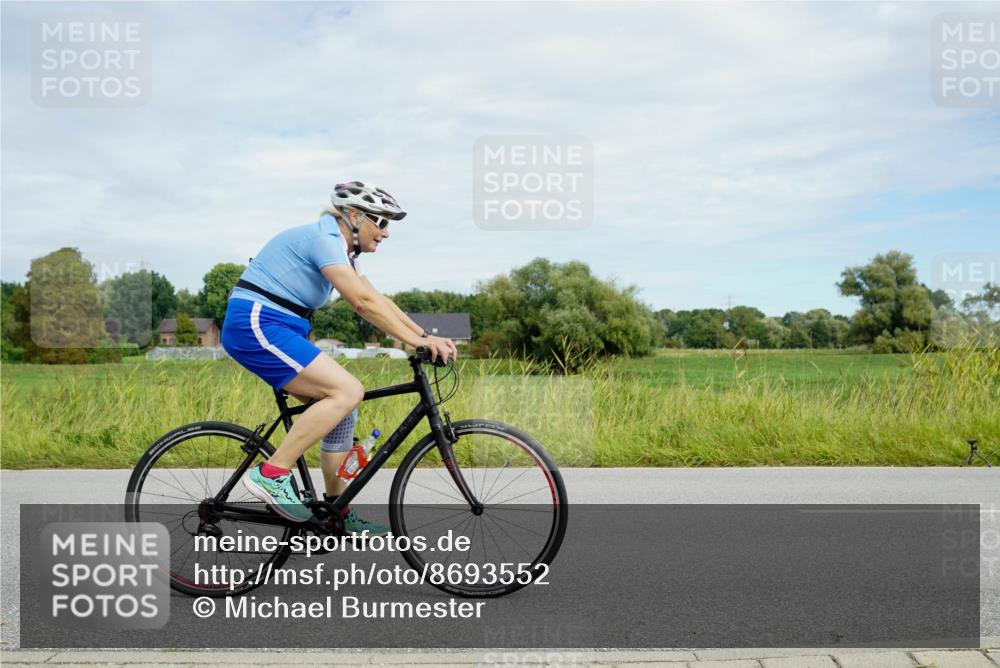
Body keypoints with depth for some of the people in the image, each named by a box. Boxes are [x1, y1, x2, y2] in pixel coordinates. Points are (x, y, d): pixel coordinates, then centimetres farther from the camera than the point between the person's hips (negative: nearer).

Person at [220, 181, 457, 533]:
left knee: (344, 408, 6)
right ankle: (272, 473, -15)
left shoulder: (338, 248, 16)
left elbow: (379, 301, 12)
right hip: (255, 324, -10)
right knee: (348, 391, -20)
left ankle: (337, 512, 12)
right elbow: (364, 303, -24)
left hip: (277, 331, 10)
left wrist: (427, 336, 2)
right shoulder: (323, 238, -15)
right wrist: (417, 341, -22)